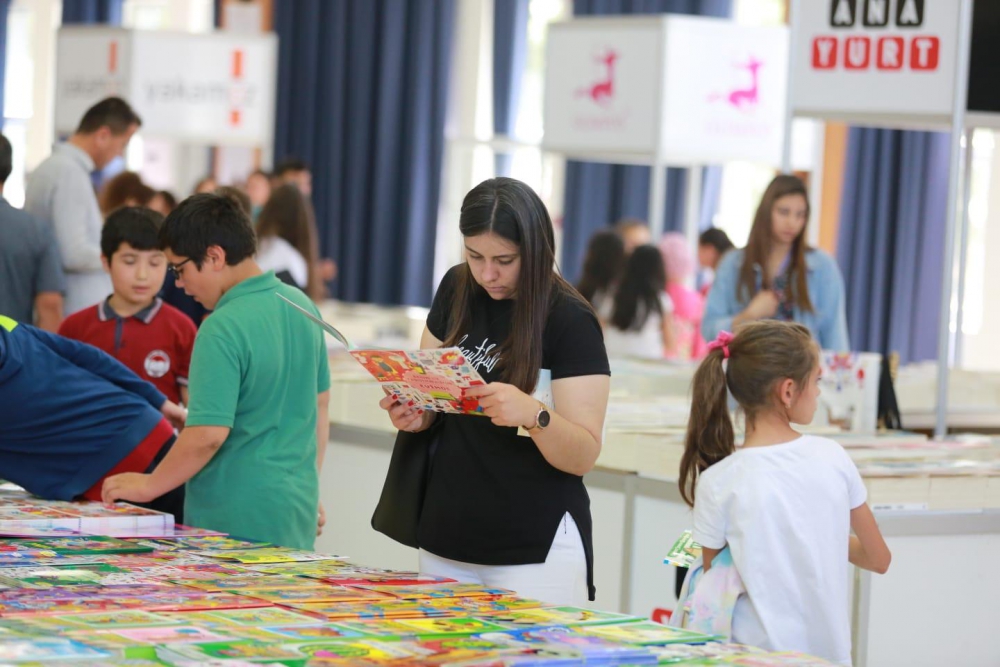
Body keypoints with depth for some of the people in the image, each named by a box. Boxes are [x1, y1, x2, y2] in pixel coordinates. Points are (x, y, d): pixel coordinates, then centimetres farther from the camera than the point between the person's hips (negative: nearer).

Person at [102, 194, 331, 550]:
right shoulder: (303, 307, 6)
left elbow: (208, 434, -22)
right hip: (298, 513, 8)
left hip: (238, 521, -8)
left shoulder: (223, 329, -19)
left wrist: (149, 486, -8)